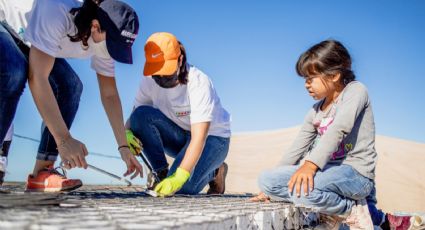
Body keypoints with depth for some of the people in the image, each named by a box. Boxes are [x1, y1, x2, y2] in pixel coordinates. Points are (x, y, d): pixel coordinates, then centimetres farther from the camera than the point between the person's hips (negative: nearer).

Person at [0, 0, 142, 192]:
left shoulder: (104, 37, -18)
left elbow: (109, 94, -11)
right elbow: (37, 78, -42)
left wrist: (123, 147, -13)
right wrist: (64, 139, -43)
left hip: (26, 41, 7)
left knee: (69, 87, -11)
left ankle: (41, 173, -9)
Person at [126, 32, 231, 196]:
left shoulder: (199, 83, -30)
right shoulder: (149, 81, -14)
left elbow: (199, 138, -37)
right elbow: (135, 117, -6)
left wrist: (179, 177, -48)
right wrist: (127, 133, -32)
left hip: (212, 138, -4)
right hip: (179, 135, 5)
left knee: (182, 187, -28)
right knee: (141, 114, -25)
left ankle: (215, 172, 6)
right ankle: (162, 175, -11)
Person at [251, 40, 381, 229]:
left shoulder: (355, 90, -5)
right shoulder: (315, 111, 14)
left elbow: (339, 128, -23)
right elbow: (297, 149, 14)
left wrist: (311, 164, -37)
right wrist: (271, 187, 10)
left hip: (356, 174, -7)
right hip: (330, 171, 7)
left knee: (302, 187, -35)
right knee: (266, 179, -8)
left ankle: (352, 211, -8)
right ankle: (330, 211, -5)